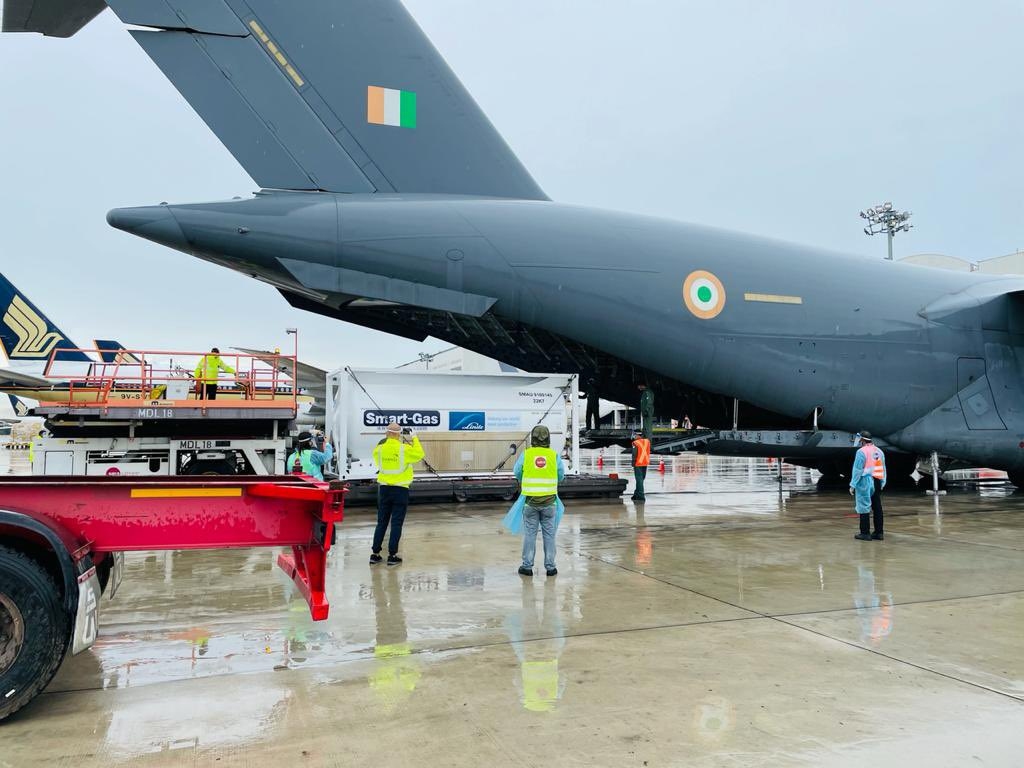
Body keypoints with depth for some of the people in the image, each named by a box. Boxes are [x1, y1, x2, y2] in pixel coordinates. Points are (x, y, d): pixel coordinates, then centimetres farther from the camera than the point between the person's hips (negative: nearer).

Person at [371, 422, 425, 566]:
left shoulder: (379, 448, -2)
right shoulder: (404, 449, -12)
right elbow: (420, 454, 0)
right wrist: (414, 439, 9)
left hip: (384, 488, 4)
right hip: (400, 489, -4)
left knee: (381, 522, 12)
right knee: (396, 523, 3)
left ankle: (375, 554, 15)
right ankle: (392, 555, 5)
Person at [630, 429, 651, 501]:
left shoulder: (635, 443, -13)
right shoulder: (647, 441, 5)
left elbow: (634, 454, -12)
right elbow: (649, 452, 12)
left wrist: (633, 463, -4)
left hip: (638, 464, -6)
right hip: (645, 463, 6)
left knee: (639, 479, -1)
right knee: (641, 479, 16)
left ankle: (641, 496, -2)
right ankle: (637, 494, 26)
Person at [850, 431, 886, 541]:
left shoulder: (862, 451, -11)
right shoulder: (879, 451, 10)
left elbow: (857, 470, -12)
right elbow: (883, 469, 12)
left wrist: (853, 485, -8)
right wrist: (882, 483, 17)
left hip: (865, 482, -7)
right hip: (877, 482, 7)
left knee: (864, 507, -1)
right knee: (877, 507, 10)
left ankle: (865, 533, 0)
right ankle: (879, 532, 14)